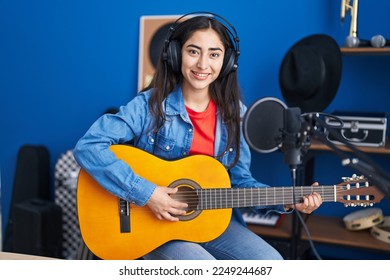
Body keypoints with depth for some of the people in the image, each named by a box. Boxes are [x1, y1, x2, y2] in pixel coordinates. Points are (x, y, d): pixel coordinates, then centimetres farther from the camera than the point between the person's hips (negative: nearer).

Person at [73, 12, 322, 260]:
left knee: (271, 262, -13)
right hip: (155, 223, -4)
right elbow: (88, 147, -24)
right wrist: (146, 193, -27)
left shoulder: (233, 112, 1)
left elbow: (239, 180, 6)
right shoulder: (150, 105, -15)